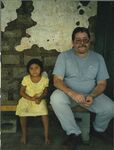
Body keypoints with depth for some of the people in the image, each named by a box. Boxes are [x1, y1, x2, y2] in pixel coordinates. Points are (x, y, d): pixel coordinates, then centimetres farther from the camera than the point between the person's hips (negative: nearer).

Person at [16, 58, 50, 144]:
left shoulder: (45, 79, -11)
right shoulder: (26, 79, -12)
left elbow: (45, 92, 0)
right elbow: (21, 92, -6)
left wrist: (40, 98, -20)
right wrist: (31, 98, -19)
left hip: (39, 100, 0)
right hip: (27, 99, 0)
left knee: (44, 112, -24)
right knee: (22, 113, -22)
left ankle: (46, 135, -5)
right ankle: (24, 133, 3)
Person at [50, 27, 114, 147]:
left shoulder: (98, 58, 2)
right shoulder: (64, 56, -4)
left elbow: (102, 83, 0)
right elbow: (57, 80, -12)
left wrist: (92, 96, -22)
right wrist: (72, 93, -31)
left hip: (91, 94, 2)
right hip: (69, 93, -1)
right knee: (55, 98, -34)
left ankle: (99, 129, 12)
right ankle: (74, 133, -18)